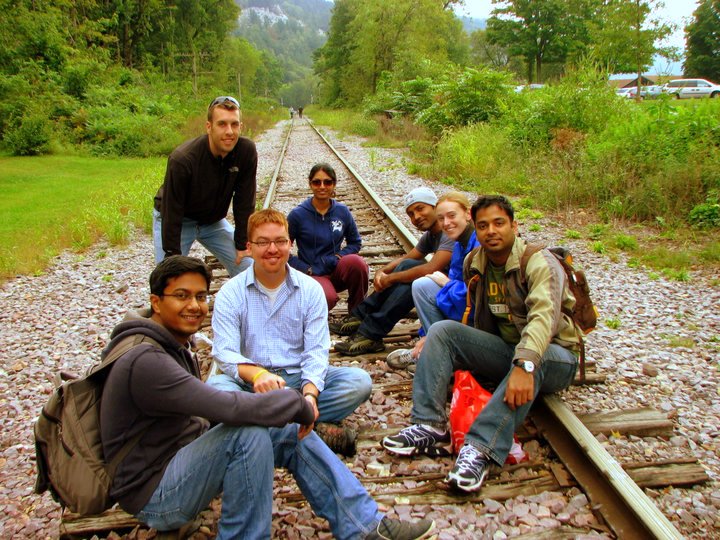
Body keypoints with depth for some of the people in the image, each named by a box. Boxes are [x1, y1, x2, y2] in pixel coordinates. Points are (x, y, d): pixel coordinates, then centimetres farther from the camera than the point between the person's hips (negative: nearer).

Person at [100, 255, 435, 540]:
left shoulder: (174, 344, 9)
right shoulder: (146, 361, -26)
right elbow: (231, 409, -35)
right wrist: (300, 405, -21)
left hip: (181, 459, 9)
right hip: (153, 495, -9)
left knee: (291, 433, -3)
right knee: (248, 432, -32)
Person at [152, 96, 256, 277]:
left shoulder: (247, 151, -22)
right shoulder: (182, 159, -32)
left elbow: (244, 202, -12)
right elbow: (171, 213, -25)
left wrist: (242, 244, -9)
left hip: (214, 221, 4)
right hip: (177, 221, -4)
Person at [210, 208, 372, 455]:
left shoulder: (310, 289, 2)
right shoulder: (231, 293, -1)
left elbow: (316, 351, -6)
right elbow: (224, 352, -13)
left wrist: (310, 394, -27)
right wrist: (256, 374, -36)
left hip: (300, 378, 1)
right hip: (251, 383, -1)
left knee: (359, 381, -22)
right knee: (216, 386, -33)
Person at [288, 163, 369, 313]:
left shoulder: (342, 211, 2)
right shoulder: (298, 214, -7)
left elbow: (355, 242, 13)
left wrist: (339, 256, -7)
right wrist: (306, 269, -10)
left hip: (337, 272, 3)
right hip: (312, 274, -3)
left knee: (356, 262, -32)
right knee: (327, 298, -36)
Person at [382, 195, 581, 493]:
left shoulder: (539, 262, -19)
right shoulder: (474, 264, 2)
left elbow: (544, 315, -36)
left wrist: (524, 365, -50)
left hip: (555, 357, -5)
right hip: (503, 350, 5)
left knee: (533, 358, -40)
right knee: (441, 330, -14)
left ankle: (480, 447, -44)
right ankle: (430, 426, -24)